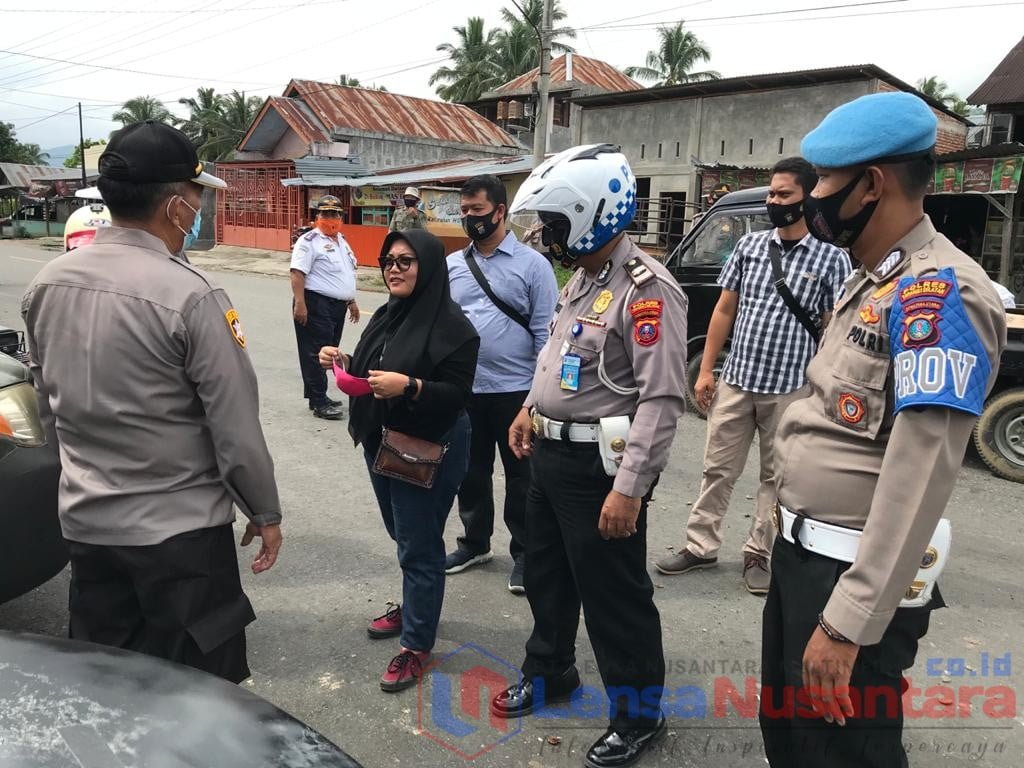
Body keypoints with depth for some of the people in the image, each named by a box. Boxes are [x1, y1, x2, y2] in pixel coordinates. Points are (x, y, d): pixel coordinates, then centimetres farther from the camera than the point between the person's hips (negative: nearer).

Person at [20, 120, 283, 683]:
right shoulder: (188, 295, -21)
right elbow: (235, 425, -16)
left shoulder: (46, 284, 0)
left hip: (84, 521, 7)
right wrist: (265, 512, -3)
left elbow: (47, 403, 11)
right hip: (179, 529, -6)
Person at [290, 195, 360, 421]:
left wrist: (351, 301, 25)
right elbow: (297, 273, -17)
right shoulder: (309, 241, -9)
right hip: (317, 304, -9)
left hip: (338, 306, 9)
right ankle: (319, 403, -1)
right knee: (315, 354, -5)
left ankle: (319, 397, 24)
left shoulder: (341, 240, 18)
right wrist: (299, 304, -25)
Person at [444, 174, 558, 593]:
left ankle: (523, 553, 24)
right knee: (471, 471, 17)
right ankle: (474, 543, 36)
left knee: (520, 475, 9)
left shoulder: (532, 264, -5)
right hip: (464, 389, 4)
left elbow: (545, 332, -7)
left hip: (515, 390, -4)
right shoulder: (452, 265, 7)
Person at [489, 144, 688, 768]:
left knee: (615, 597, 5)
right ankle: (550, 673, 45)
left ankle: (639, 715, 26)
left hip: (600, 465, -9)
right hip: (552, 454, 9)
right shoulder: (582, 278, 10)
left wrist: (630, 487, -27)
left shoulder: (646, 289, -20)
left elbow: (662, 399, -25)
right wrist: (533, 408, 22)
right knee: (546, 574, 23)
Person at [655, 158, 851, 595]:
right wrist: (706, 369, 4)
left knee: (776, 476, 11)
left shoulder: (831, 258, -4)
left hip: (791, 389, -3)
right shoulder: (750, 245, 4)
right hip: (736, 381, 3)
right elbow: (725, 309, 8)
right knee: (718, 468, 11)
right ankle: (700, 546, 24)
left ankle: (759, 554, 25)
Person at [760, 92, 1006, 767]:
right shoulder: (871, 279, 11)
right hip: (801, 551, 9)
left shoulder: (939, 291, -20)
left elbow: (922, 473, -27)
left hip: (855, 576, -9)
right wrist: (793, 539, 19)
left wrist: (848, 622, -27)